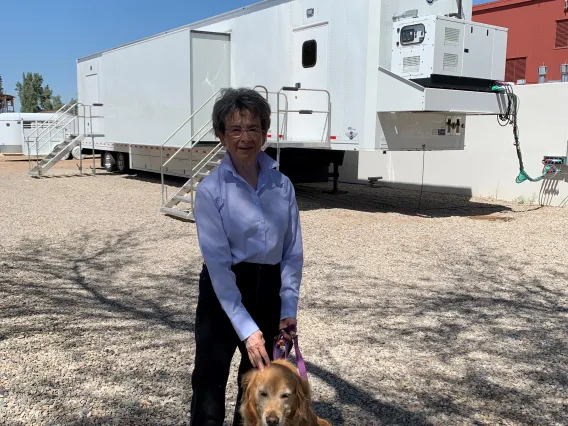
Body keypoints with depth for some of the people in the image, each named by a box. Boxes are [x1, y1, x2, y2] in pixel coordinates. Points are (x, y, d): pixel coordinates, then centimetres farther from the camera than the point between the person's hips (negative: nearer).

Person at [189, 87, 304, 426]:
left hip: (270, 291, 4)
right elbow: (217, 261, -17)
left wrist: (289, 309, -7)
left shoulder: (283, 185, 0)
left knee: (261, 380, 20)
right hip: (223, 292, -3)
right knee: (211, 380, 6)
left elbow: (293, 252, 2)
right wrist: (246, 329, -21)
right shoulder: (210, 190, -12)